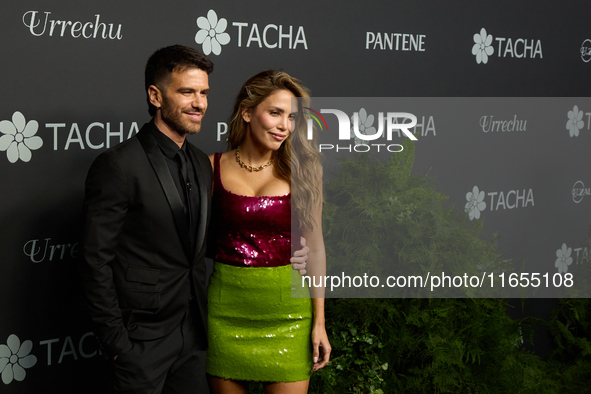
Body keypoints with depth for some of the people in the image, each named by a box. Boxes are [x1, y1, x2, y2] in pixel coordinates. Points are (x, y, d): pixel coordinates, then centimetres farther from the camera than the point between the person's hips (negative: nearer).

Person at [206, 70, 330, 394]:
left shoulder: (302, 170, 0)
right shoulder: (214, 167, 1)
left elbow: (314, 245, 2)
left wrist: (319, 322, 0)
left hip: (287, 309, 0)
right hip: (226, 309, 1)